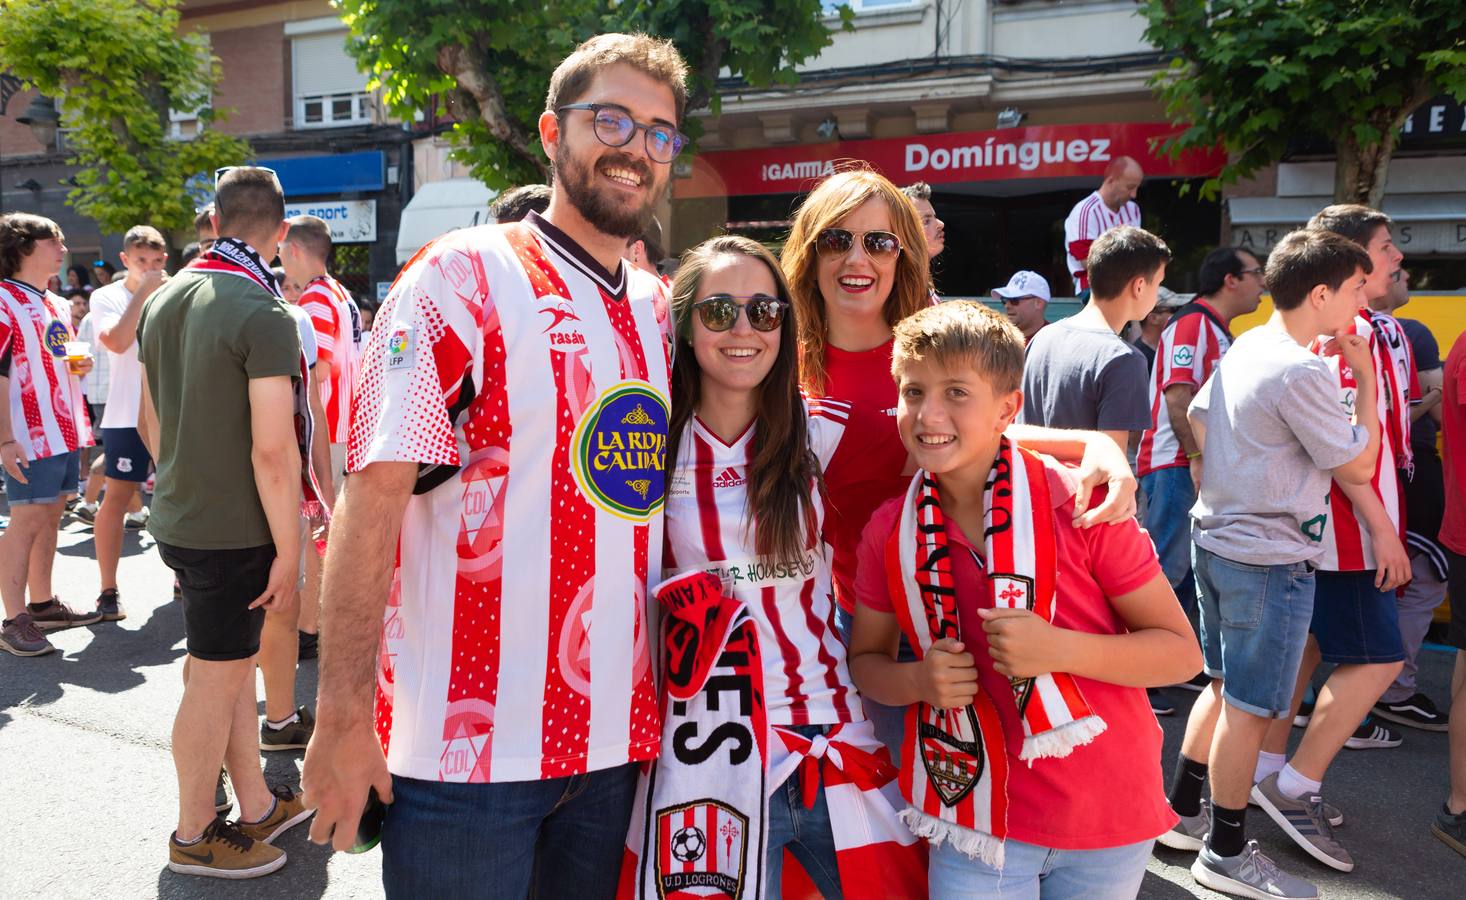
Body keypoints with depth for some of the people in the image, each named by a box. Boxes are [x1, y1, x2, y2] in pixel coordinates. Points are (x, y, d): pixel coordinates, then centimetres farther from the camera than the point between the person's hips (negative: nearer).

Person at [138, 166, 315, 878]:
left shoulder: (163, 300, 7)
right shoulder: (263, 315, -19)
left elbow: (153, 423, 15)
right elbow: (272, 452, -23)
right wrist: (287, 551, -15)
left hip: (176, 519, 8)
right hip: (234, 532, -8)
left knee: (233, 665, 18)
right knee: (215, 683, 6)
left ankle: (257, 805, 32)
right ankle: (194, 836, 23)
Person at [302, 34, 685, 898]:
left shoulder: (659, 308, 9)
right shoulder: (465, 275, -10)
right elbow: (373, 495, -14)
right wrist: (343, 720, -17)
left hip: (616, 735, 6)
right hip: (469, 737, -5)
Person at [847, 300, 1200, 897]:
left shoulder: (1080, 505, -16)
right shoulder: (889, 531, -7)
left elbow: (1182, 653, -11)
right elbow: (865, 659, 6)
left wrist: (1056, 648, -26)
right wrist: (919, 680, -16)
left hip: (1109, 821, -1)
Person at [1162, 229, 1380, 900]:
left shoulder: (1242, 348, 7)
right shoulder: (1301, 372, -21)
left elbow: (1197, 420, 17)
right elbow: (1358, 468, -13)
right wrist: (1367, 379, -7)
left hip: (1216, 539, 9)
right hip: (1269, 561, -9)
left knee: (1222, 687, 21)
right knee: (1249, 708, 3)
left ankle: (1181, 813, 32)